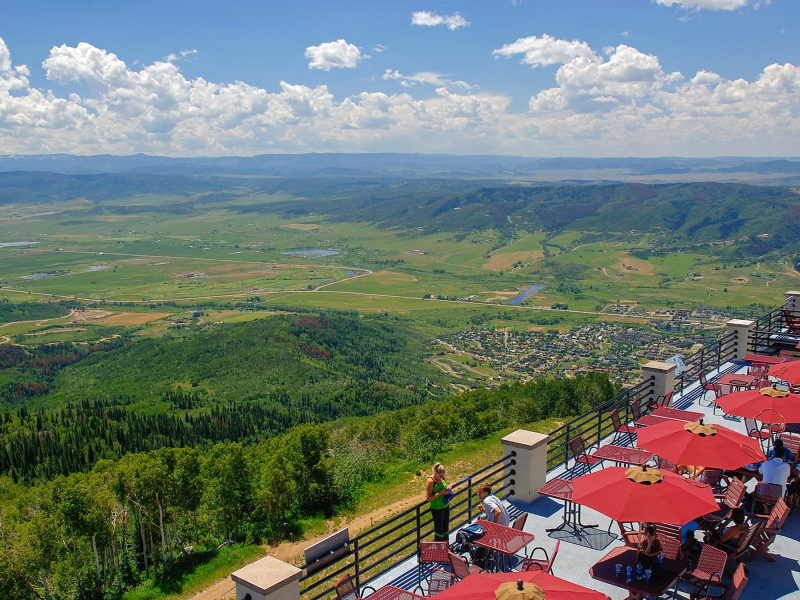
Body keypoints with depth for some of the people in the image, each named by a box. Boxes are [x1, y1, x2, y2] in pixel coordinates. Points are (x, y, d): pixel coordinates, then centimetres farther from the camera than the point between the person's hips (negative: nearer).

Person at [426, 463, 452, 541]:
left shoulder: (441, 478, -2)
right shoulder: (430, 481, -23)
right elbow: (428, 498, -22)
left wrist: (448, 488, -6)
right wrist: (441, 493, -27)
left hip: (445, 506, 7)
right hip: (437, 509, -7)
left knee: (446, 528, 19)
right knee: (438, 529, 5)